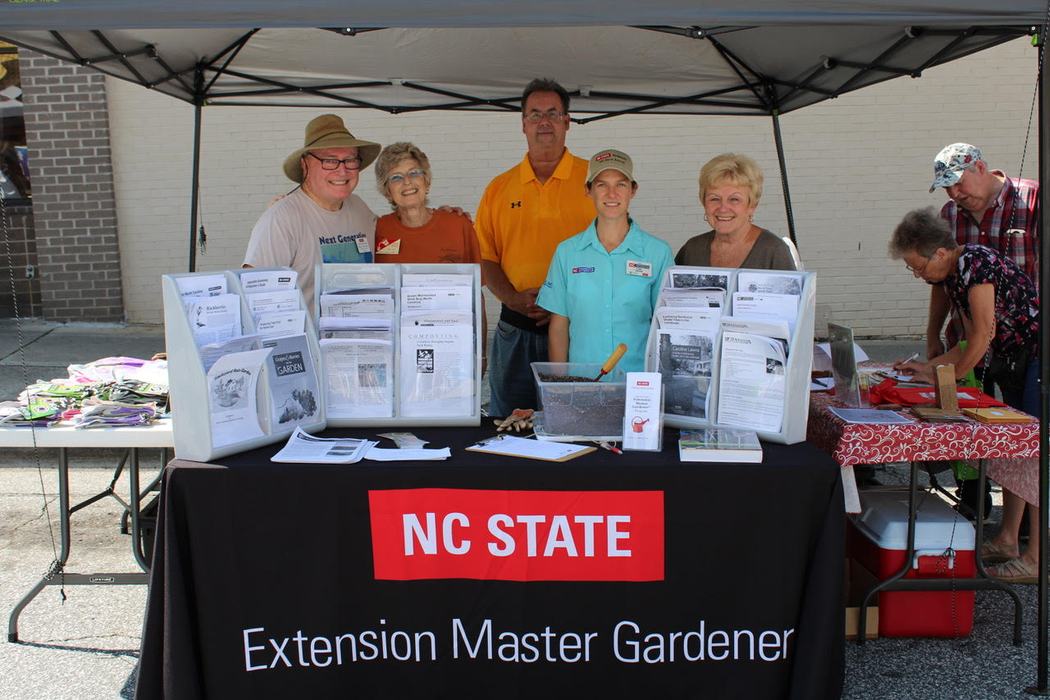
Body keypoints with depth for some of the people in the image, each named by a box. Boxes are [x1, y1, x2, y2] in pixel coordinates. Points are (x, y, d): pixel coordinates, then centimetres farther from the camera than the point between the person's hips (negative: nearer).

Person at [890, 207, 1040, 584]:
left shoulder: (974, 262, -20)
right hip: (1016, 363, 10)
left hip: (1038, 356, -10)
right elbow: (973, 342, 12)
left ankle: (1035, 557, -2)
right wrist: (928, 366, 6)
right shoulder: (950, 279, 9)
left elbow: (984, 332, -22)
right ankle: (1007, 540, 22)